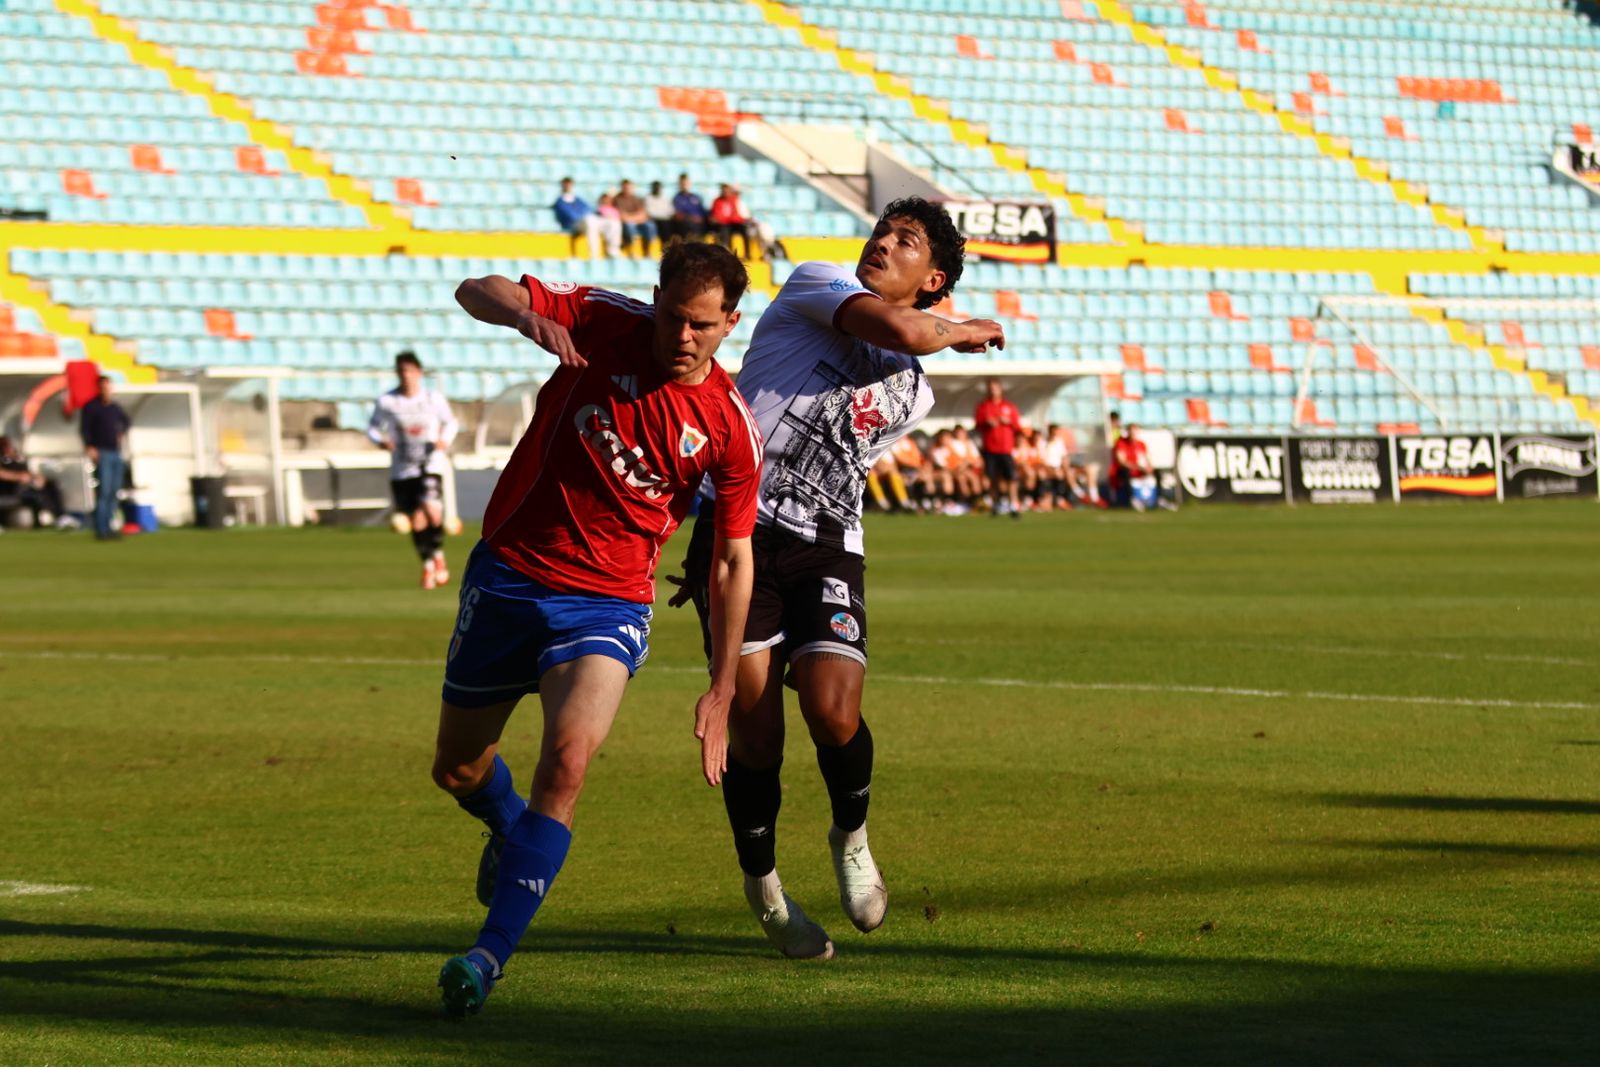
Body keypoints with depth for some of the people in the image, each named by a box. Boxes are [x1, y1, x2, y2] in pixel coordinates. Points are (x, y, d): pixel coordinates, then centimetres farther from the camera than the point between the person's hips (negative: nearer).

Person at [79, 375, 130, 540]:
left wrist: (123, 433, 19)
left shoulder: (115, 407, 17)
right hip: (102, 453, -7)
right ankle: (100, 530, -13)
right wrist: (89, 447, -20)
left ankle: (110, 527, 9)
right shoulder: (92, 407, -2)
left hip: (117, 453, 7)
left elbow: (128, 421, 35)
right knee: (103, 491, -13)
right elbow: (84, 428, -8)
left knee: (114, 492, 5)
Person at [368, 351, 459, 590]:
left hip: (431, 465, -1)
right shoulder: (386, 402, -1)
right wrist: (381, 441, -12)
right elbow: (373, 428, 10)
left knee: (432, 511, -23)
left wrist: (445, 440, -7)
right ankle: (428, 565, 25)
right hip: (402, 470, 1)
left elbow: (451, 422, 14)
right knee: (417, 521, 1)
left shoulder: (434, 398, 0)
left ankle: (438, 554, 3)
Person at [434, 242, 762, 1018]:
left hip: (608, 604, -2)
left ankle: (491, 953, -24)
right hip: (508, 573, 2)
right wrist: (527, 317, -32)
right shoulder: (602, 323, -8)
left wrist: (720, 694, -1)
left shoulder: (731, 428, -8)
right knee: (456, 769, 15)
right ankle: (511, 831, 52)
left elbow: (732, 562, 0)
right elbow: (475, 292, -8)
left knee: (567, 760, -27)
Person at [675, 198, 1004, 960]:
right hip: (737, 526, -4)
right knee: (754, 726, -8)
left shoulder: (913, 395, 19)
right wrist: (963, 333, 3)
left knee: (833, 712, -18)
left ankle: (851, 838, 14)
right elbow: (897, 329, -16)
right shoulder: (814, 283, 3)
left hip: (825, 549, 4)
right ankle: (761, 881, 17)